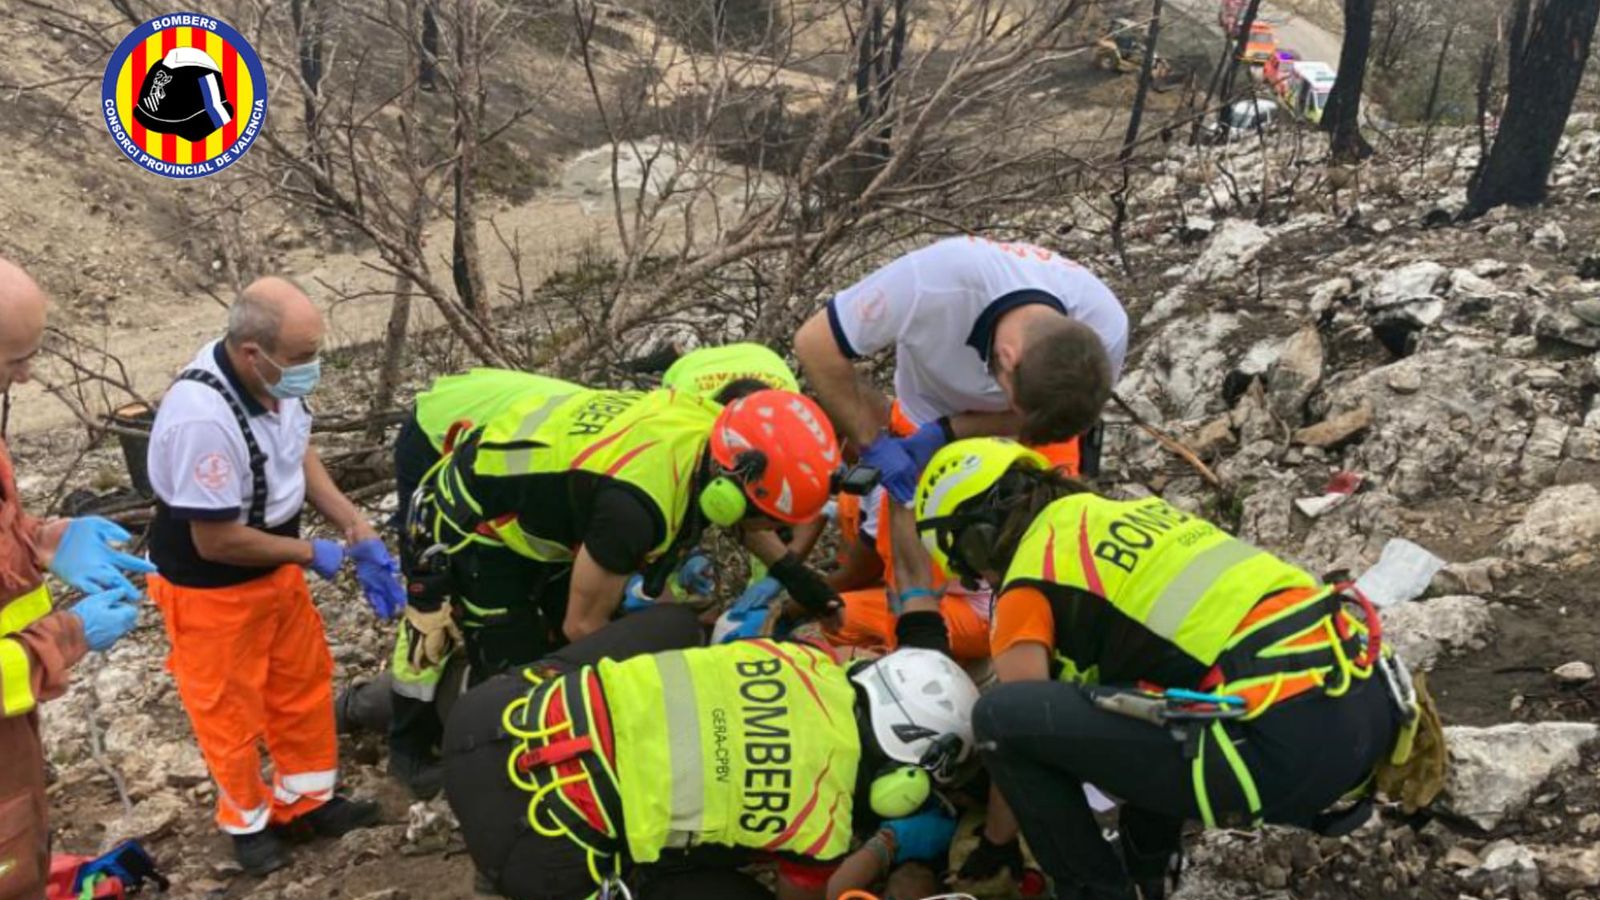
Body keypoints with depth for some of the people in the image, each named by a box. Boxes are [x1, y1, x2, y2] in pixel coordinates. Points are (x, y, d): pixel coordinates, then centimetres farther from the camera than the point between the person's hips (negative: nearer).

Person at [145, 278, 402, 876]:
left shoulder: (267, 375, -15)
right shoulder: (202, 420, -37)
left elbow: (300, 455, 3)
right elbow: (216, 542, -29)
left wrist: (358, 534, -4)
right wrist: (312, 553, -16)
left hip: (273, 567, 7)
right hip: (210, 589, -7)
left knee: (305, 682, 20)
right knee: (232, 714, 13)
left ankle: (306, 800, 40)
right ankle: (247, 821, 38)